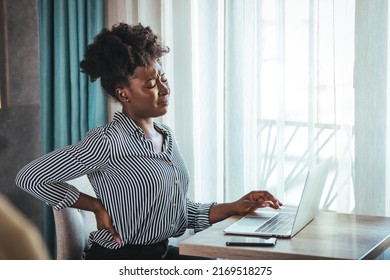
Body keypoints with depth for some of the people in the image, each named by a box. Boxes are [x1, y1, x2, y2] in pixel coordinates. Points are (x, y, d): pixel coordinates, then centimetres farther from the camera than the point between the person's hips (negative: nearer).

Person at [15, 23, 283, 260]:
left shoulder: (166, 136, 9)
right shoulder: (109, 141, -16)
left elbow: (181, 211, 13)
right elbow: (30, 177, -16)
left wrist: (235, 207, 1)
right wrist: (98, 207, -13)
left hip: (163, 253, 8)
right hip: (118, 261, -8)